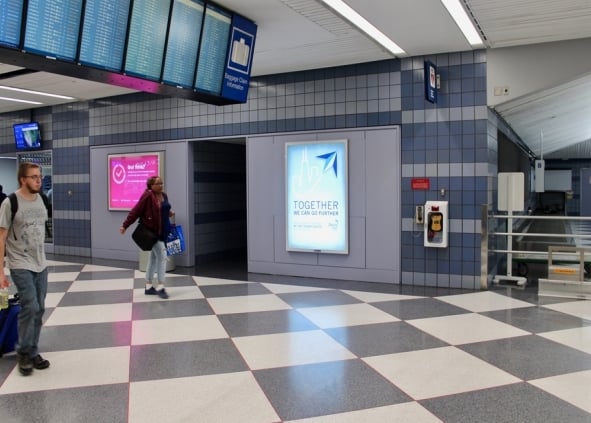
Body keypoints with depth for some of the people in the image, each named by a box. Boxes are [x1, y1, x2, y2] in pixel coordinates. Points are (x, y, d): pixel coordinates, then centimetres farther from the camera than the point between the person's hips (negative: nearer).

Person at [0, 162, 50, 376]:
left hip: (41, 265, 6)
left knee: (39, 310, 9)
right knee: (30, 308, -10)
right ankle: (23, 353, 11)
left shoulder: (40, 200, 5)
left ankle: (33, 352, 23)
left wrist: (42, 258, 13)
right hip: (21, 266, -6)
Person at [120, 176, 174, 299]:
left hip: (163, 232, 8)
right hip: (152, 231, -8)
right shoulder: (147, 196, -16)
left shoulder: (164, 195, 7)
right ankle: (160, 287, -3)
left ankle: (149, 286, 23)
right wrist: (125, 225, -16)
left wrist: (169, 213, 0)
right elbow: (136, 211, -16)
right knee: (162, 256, -10)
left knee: (153, 258, 14)